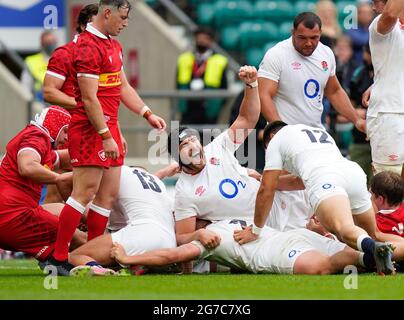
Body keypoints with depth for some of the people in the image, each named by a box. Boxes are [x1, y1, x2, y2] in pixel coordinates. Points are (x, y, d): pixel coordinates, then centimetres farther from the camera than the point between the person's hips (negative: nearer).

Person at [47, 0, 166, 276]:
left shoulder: (114, 46, 17)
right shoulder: (88, 47, -15)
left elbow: (123, 87, 25)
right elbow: (89, 99, -18)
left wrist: (147, 114, 15)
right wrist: (105, 136, -19)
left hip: (109, 128, 10)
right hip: (91, 129, -10)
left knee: (109, 194, 7)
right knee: (85, 192, -12)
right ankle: (58, 259, -10)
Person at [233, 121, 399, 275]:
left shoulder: (276, 139, 27)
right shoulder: (320, 132, 45)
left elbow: (267, 190, 22)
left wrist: (255, 231, 31)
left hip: (324, 180, -6)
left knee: (345, 229, -28)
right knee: (373, 234, 18)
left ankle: (375, 248, -60)